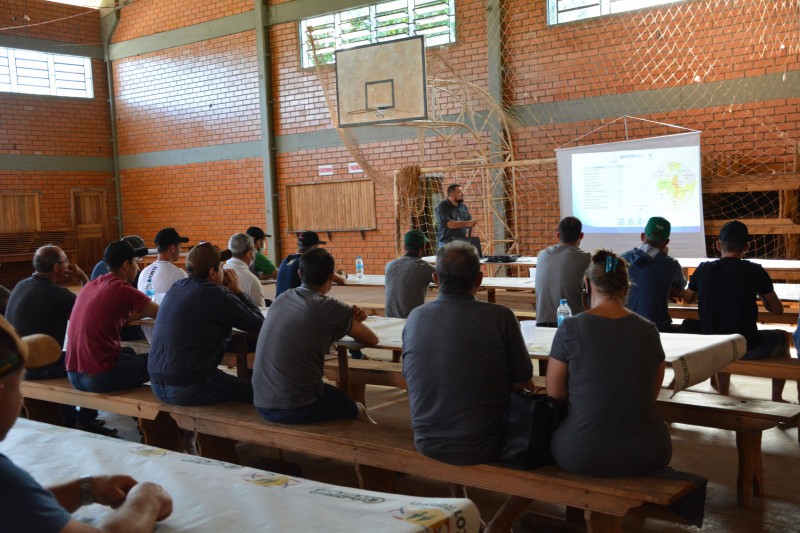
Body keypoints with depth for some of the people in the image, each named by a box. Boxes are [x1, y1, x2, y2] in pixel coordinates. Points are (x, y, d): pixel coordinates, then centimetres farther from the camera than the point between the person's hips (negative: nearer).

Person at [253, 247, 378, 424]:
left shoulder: (281, 299, 7)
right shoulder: (329, 308, -12)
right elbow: (372, 340, 0)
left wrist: (350, 320, 8)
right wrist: (354, 324, 21)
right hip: (297, 410, -7)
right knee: (359, 410, 21)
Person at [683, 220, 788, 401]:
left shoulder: (704, 269, -4)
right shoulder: (755, 271, -11)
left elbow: (687, 299, 14)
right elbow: (777, 310, -2)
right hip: (746, 348, -3)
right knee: (783, 338, 27)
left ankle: (723, 394, 46)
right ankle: (776, 399, 35)